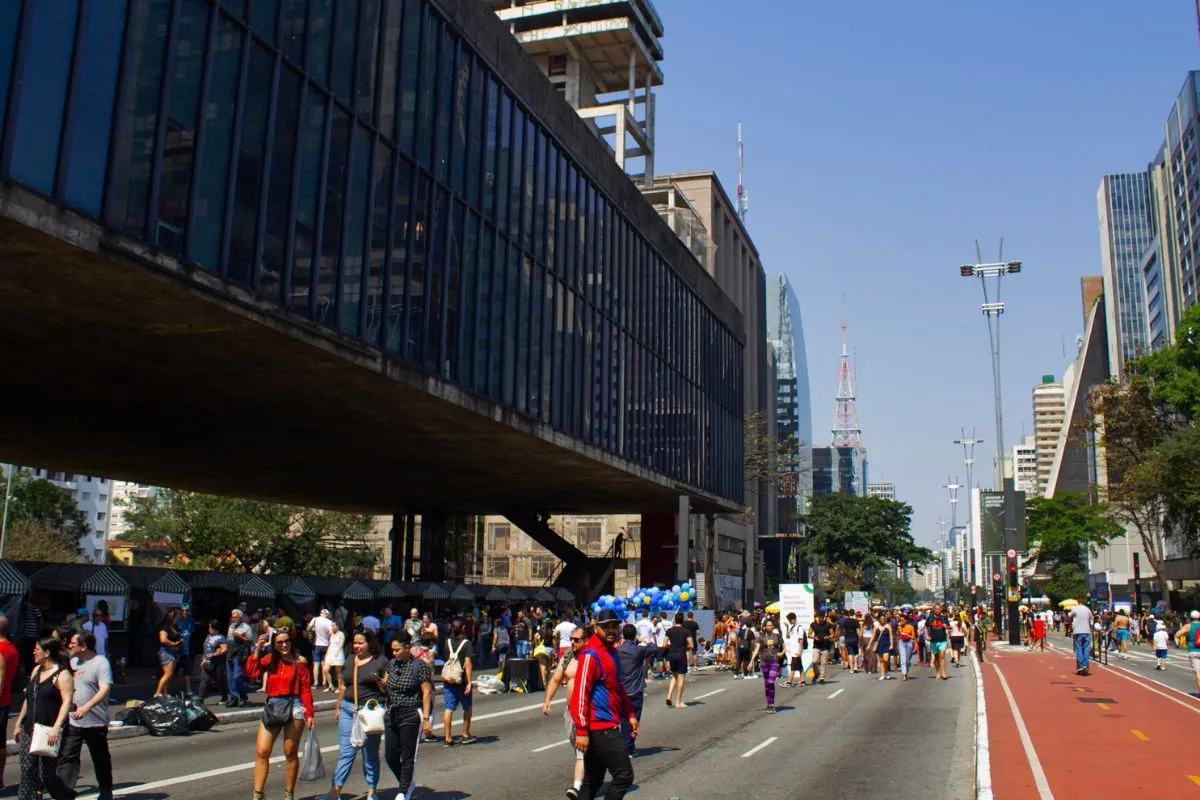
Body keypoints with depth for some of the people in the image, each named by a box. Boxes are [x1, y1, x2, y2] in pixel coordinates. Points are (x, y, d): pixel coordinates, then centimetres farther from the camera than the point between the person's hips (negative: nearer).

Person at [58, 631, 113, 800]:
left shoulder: (101, 663, -13)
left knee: (101, 759, 10)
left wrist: (86, 707, -36)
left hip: (96, 722, -6)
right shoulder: (73, 661, 9)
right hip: (73, 721, 6)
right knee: (67, 756, -6)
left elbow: (105, 689, -24)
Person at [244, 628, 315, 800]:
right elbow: (251, 674, -8)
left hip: (294, 707, -3)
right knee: (261, 751, -5)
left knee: (291, 753, 5)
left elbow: (306, 689, -2)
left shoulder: (299, 662, -2)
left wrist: (309, 714, -4)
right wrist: (257, 650, -9)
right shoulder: (269, 660, 8)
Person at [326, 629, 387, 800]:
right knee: (345, 751, 2)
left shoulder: (380, 661, -2)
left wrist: (379, 683, -17)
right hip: (348, 708, 4)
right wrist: (338, 707, 19)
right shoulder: (350, 660, 13)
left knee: (370, 753, 5)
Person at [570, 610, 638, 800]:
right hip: (601, 728, -10)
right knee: (624, 776, -8)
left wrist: (629, 714, 21)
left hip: (609, 726, 10)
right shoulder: (590, 655, -15)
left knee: (592, 781, 12)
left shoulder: (611, 652, 15)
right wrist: (581, 731, -22)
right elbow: (580, 693, -19)